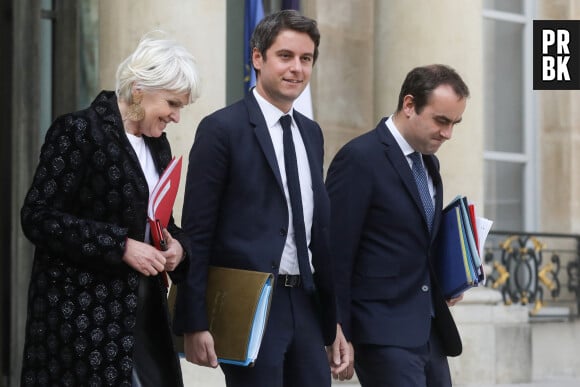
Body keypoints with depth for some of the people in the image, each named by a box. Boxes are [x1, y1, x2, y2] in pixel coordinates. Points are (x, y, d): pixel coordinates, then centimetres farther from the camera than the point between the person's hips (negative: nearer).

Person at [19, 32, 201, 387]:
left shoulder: (157, 144, 13)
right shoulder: (78, 132, -10)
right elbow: (39, 217, -16)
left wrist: (177, 245, -3)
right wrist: (121, 246, -21)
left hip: (143, 312, 7)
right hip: (84, 316, -7)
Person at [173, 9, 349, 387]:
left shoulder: (311, 133, 14)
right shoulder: (222, 129, -6)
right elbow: (196, 232, -9)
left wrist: (334, 321, 16)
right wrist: (194, 324, -14)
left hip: (304, 303, 7)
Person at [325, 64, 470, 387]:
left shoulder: (429, 162, 14)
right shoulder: (360, 158, -12)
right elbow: (336, 255, -13)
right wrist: (339, 338, -13)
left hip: (429, 332, 8)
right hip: (384, 334, -8)